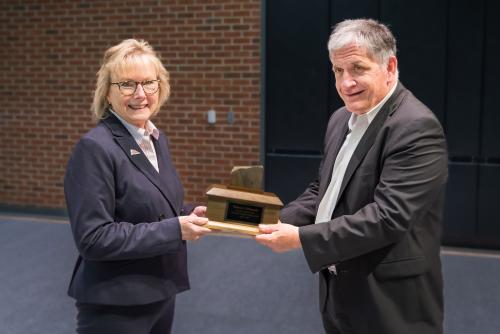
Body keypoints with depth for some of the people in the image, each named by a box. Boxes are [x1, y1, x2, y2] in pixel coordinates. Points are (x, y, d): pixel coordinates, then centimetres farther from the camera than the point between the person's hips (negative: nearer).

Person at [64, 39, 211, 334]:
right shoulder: (95, 148, -19)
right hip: (115, 306, -8)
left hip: (160, 293, 8)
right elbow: (93, 238, -23)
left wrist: (192, 215, -4)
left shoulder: (157, 138, 5)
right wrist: (175, 230, -23)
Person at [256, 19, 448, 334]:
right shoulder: (341, 119, 8)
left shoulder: (416, 127, -20)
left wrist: (301, 238, -25)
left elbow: (388, 216, -26)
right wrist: (281, 222, -3)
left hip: (389, 302, -8)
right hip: (340, 289, 8)